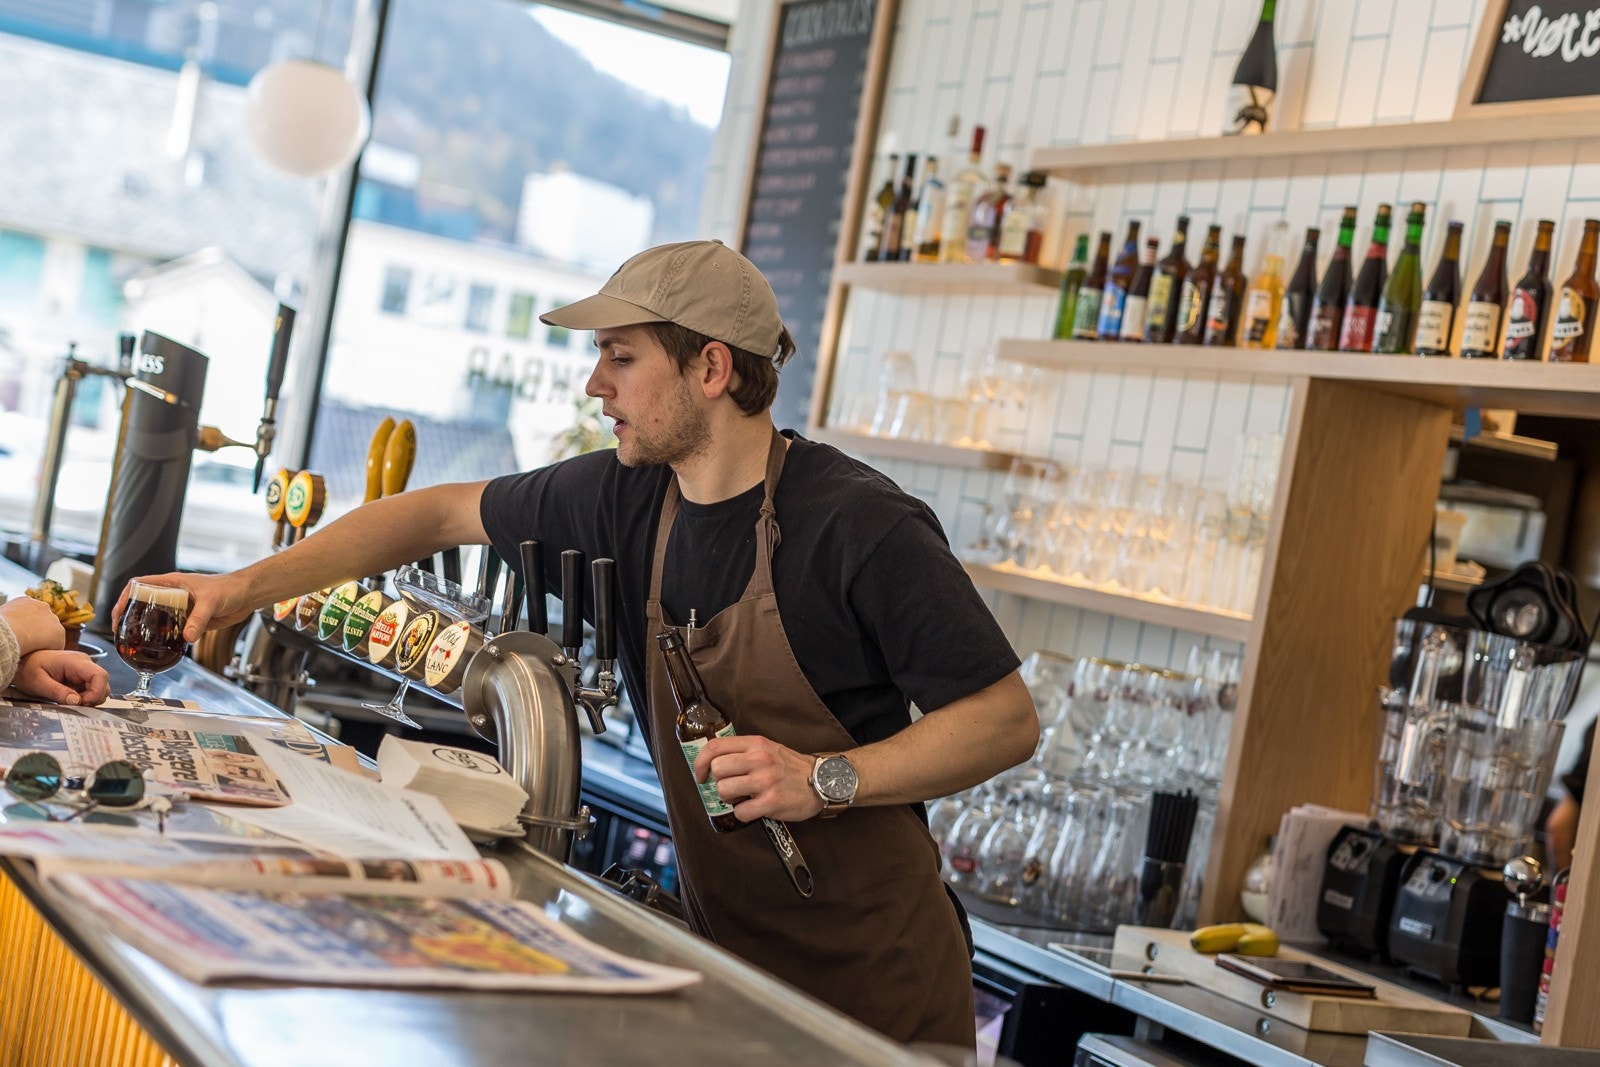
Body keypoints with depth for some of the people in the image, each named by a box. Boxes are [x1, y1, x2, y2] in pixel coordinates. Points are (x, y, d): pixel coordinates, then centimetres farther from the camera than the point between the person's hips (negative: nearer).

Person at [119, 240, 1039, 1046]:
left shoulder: (862, 528, -20)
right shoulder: (626, 496, 0)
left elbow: (1008, 719, -17)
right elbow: (441, 516, 12)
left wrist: (825, 779, -26)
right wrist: (246, 587, 7)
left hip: (876, 977, -6)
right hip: (731, 954, 6)